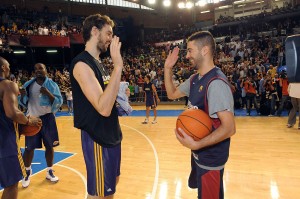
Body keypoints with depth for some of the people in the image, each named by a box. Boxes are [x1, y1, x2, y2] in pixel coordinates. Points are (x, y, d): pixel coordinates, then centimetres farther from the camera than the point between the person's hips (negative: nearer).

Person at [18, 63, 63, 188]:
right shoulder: (28, 84, 3)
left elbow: (59, 102, -11)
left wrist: (48, 93, -25)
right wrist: (23, 95, -14)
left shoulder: (52, 84, -4)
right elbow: (23, 103, 7)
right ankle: (27, 173, 27)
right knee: (29, 148, 5)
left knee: (49, 146, 7)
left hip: (47, 118, -1)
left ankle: (49, 172, 24)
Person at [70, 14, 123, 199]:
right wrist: (118, 66, -30)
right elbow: (103, 108, -31)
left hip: (111, 133, 9)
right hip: (97, 137, -9)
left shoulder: (99, 63, 10)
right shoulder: (82, 64, -20)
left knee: (112, 183, 24)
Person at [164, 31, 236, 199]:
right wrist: (168, 69, 2)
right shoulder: (195, 79, 3)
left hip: (211, 156, -9)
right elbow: (172, 94, 13)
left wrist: (196, 144, -33)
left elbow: (229, 128, -31)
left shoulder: (216, 83, -27)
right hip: (199, 152, 9)